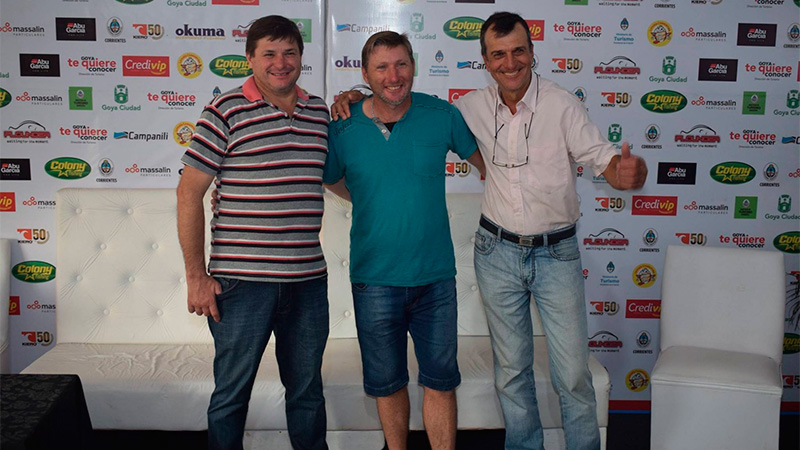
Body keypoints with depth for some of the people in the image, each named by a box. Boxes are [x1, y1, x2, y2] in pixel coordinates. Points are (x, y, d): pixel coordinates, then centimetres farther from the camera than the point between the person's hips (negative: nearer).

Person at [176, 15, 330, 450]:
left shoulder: (319, 111, 9)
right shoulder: (225, 112, -6)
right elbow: (189, 192, -5)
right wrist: (196, 275, -7)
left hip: (308, 279, 4)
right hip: (242, 281, -4)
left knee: (307, 389, 18)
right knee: (231, 393, 9)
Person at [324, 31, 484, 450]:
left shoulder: (442, 116, -5)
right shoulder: (343, 128, -6)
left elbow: (484, 160, 11)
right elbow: (332, 181, 13)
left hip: (435, 275, 0)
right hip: (375, 278, 0)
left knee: (440, 381, 9)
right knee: (386, 382, 15)